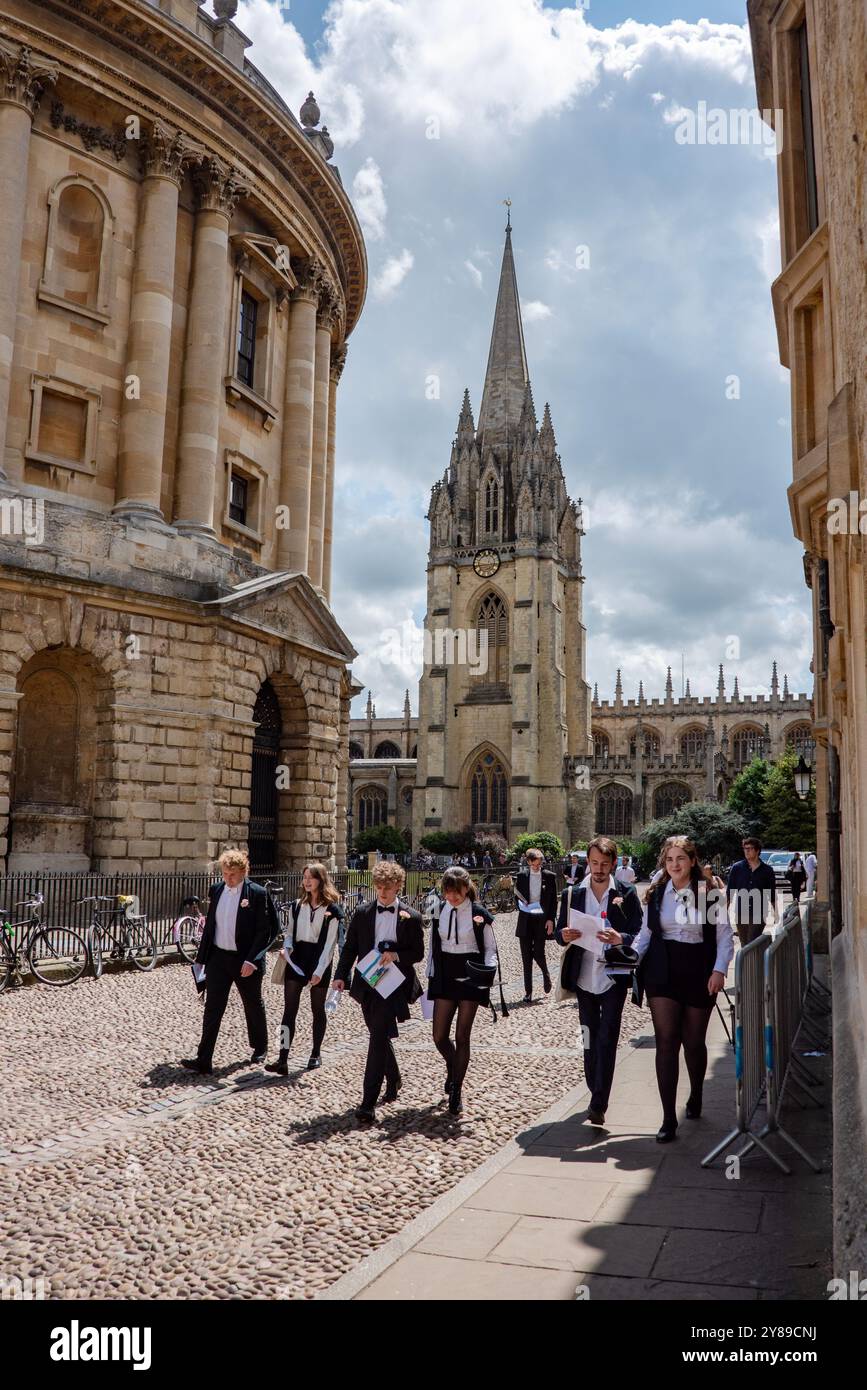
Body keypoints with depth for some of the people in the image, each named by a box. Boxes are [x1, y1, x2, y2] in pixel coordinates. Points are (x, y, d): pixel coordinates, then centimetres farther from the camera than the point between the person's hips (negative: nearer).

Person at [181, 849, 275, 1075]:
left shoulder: (257, 894, -12)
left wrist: (252, 960, -19)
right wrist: (202, 956, 8)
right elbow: (210, 924, 11)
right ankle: (204, 1060, -2)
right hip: (218, 957, 3)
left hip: (245, 960, -3)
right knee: (212, 1007, -3)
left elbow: (264, 930, -13)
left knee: (253, 1006, 14)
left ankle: (260, 1048, 35)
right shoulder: (216, 890, 4)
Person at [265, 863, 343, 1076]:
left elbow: (329, 943, -9)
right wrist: (286, 947, -5)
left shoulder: (332, 909, -5)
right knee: (289, 1009, -5)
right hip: (296, 959, 3)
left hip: (318, 961, -3)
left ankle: (316, 1053, 26)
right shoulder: (297, 905, 9)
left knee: (317, 1008, 10)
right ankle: (282, 1060, -9)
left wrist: (319, 971, -16)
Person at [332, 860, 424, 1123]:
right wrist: (341, 975, -4)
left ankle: (369, 1103, -12)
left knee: (379, 1037, -13)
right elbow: (350, 947, 7)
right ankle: (393, 1081, 41)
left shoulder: (411, 917, -3)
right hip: (366, 983, 4)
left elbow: (418, 953, 1)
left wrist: (397, 955, -17)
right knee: (380, 1036, 17)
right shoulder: (362, 913, 5)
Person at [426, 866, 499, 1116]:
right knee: (439, 1036, 3)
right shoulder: (440, 910, 1)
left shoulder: (479, 913, -10)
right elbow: (434, 944, 9)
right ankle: (453, 1068, 35)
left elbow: (490, 948, -2)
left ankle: (456, 1092, 14)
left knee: (462, 1037, 1)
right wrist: (431, 975, 9)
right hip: (445, 978, 3)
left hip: (470, 978, -3)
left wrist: (488, 970, -20)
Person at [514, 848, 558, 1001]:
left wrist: (550, 919, -5)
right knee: (526, 956, 3)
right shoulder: (522, 876, 4)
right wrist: (522, 907, -8)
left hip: (542, 920, -2)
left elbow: (554, 900, 2)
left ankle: (546, 974, 27)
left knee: (538, 953, -7)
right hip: (525, 920, 2)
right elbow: (517, 896, 12)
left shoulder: (549, 876, -1)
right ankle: (528, 991, 12)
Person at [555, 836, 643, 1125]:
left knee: (607, 1040, -6)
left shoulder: (626, 893, -3)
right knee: (590, 1039, 13)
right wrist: (564, 935, -16)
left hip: (614, 978, -3)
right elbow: (559, 932, 7)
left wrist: (621, 939, -26)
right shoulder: (572, 893, 4)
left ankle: (598, 1105, -4)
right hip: (584, 977, 3)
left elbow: (641, 935, -5)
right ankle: (596, 1095, 28)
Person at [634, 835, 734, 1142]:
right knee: (666, 1041, -6)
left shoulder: (710, 894, -3)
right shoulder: (655, 895, 5)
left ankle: (695, 1096, 41)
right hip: (662, 973, 1)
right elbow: (645, 934, 11)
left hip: (698, 974, -1)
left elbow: (725, 936, -1)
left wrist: (719, 970, -13)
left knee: (694, 1041, 12)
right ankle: (668, 1119, -3)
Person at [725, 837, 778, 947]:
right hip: (741, 913, 2)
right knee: (744, 945, 11)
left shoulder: (767, 870, 2)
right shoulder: (737, 868, 2)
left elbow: (772, 895, 9)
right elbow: (729, 891, 6)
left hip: (759, 914, -2)